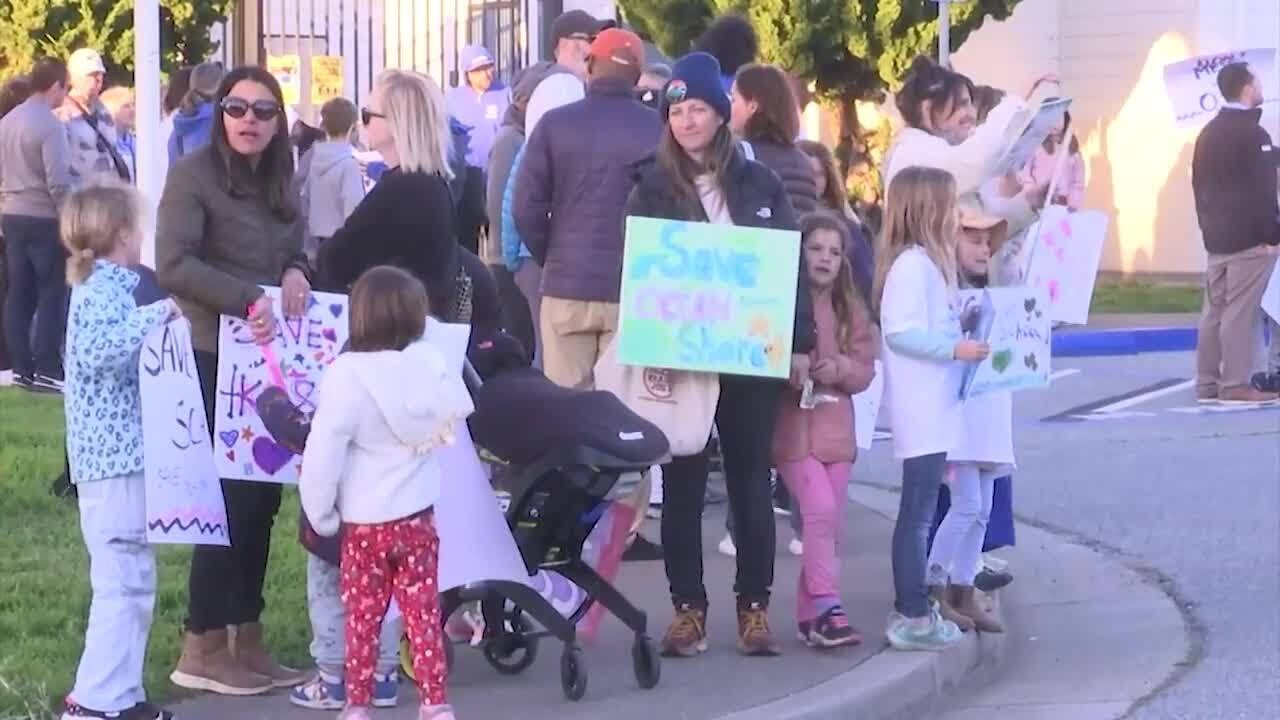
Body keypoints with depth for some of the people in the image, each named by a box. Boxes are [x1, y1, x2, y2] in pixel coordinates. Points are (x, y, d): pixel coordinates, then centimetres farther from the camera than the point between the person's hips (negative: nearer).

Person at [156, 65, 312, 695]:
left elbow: (297, 252, 18)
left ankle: (248, 641, 15)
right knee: (231, 497, -6)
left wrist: (297, 272, -6)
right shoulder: (193, 174, -9)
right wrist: (246, 300, -27)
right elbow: (173, 265, -18)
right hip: (215, 359, -7)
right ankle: (202, 648, 2)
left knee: (262, 498, 8)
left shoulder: (278, 181, 14)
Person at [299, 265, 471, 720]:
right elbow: (458, 414, 14)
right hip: (417, 517, 3)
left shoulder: (348, 374, -18)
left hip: (365, 523, -3)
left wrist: (321, 516, -6)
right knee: (423, 615, 8)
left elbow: (322, 455, -17)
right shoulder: (434, 364, -6)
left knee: (363, 618, 8)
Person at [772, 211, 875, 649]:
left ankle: (810, 614, 14)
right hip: (793, 426, -5)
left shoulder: (851, 309, 11)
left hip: (836, 428, 6)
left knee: (829, 524, 6)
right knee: (820, 512, -18)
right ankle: (827, 608, -16)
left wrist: (839, 368, -12)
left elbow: (866, 370, 7)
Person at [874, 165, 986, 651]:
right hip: (921, 413, -10)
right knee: (918, 511, -6)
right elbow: (899, 332, -22)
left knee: (920, 510, 14)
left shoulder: (929, 263, 15)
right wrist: (956, 349, -22)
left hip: (933, 408, 10)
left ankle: (912, 610, 20)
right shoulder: (911, 265, -16)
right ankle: (913, 617, -3)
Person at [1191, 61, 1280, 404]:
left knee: (1215, 310, 9)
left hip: (1217, 235, 8)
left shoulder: (1208, 133, 12)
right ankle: (1235, 384, -8)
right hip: (1249, 236, -8)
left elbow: (1199, 184, 16)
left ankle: (1208, 383, 10)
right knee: (1240, 311, -8)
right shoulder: (1252, 134, -14)